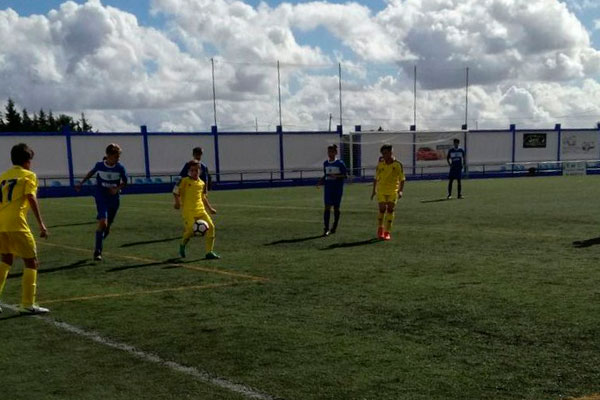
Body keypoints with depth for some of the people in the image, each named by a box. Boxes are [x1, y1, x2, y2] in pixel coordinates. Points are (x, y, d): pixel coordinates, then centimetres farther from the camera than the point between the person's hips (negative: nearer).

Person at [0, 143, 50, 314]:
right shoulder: (29, 175, 2)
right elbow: (31, 199, -11)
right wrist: (41, 224, -15)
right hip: (16, 224, -7)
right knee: (31, 262, 4)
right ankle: (28, 304, 1)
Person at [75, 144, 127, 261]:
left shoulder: (120, 168, -8)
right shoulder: (99, 165, -8)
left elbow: (125, 181, 4)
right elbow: (91, 173, 13)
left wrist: (117, 188, -15)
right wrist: (81, 183, 18)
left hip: (114, 199, 2)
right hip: (101, 198, -2)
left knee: (107, 226, 10)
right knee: (103, 222, -20)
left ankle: (98, 246, 35)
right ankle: (97, 252, -12)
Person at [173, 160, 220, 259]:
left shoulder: (202, 183, 13)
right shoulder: (184, 181, -2)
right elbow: (176, 192, 1)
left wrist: (210, 208, 23)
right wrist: (177, 202, -14)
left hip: (200, 210, 5)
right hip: (188, 211, -5)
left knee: (211, 227, -7)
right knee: (190, 231, -13)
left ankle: (209, 252, 1)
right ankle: (182, 245, 22)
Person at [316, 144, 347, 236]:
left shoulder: (340, 163, -5)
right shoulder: (325, 163, 8)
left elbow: (345, 175, -5)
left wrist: (337, 176, -22)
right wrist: (321, 181, 1)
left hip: (338, 188, -3)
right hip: (328, 187, 3)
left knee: (336, 207, 5)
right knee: (327, 207, -8)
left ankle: (334, 227, 21)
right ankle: (326, 229, -11)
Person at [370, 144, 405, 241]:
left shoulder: (398, 165, -2)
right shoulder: (380, 164, 3)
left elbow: (402, 179, 0)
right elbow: (376, 178, 10)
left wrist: (401, 191, -10)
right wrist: (374, 190, 8)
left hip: (393, 191, -1)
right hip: (381, 190, 1)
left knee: (390, 210, -1)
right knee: (382, 209, -6)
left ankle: (387, 232, 8)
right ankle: (380, 228, 16)